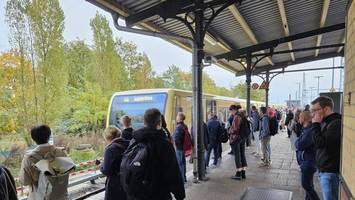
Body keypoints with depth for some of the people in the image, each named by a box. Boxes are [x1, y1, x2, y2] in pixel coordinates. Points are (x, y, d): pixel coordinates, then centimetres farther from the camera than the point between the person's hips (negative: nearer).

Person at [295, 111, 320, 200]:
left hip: (309, 162, -10)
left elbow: (300, 145, -27)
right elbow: (298, 144, 12)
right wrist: (298, 142, -7)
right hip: (306, 161, 10)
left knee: (306, 184, -4)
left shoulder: (310, 130, -23)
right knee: (308, 184, 20)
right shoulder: (306, 129, 10)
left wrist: (297, 142, -10)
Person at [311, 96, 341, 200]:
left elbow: (320, 143, -25)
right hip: (325, 169, 9)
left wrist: (315, 124, -18)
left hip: (330, 172, -9)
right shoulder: (326, 122, 11)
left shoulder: (336, 123, -19)